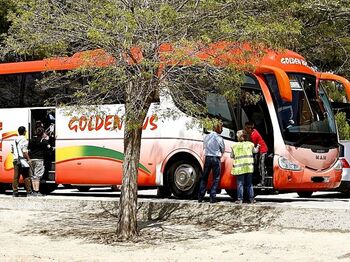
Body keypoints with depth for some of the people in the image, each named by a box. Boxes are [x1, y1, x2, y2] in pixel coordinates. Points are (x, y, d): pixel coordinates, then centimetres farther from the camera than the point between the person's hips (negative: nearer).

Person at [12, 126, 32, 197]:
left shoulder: (15, 140, 11)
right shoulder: (24, 140, -11)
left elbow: (13, 150, 15)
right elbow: (24, 151, -16)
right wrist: (28, 159, -11)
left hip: (16, 160, 7)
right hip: (22, 160, -7)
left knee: (16, 176, 7)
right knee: (26, 176, -1)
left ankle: (15, 192, 7)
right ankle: (29, 192, 0)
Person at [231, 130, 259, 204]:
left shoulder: (235, 146, -3)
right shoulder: (250, 144, 4)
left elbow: (232, 156, 4)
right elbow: (255, 151, 21)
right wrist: (257, 147, 41)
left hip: (239, 168, -2)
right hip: (249, 167, 2)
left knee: (240, 184, 1)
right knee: (249, 184, 11)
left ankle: (240, 199, -4)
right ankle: (251, 198, 10)